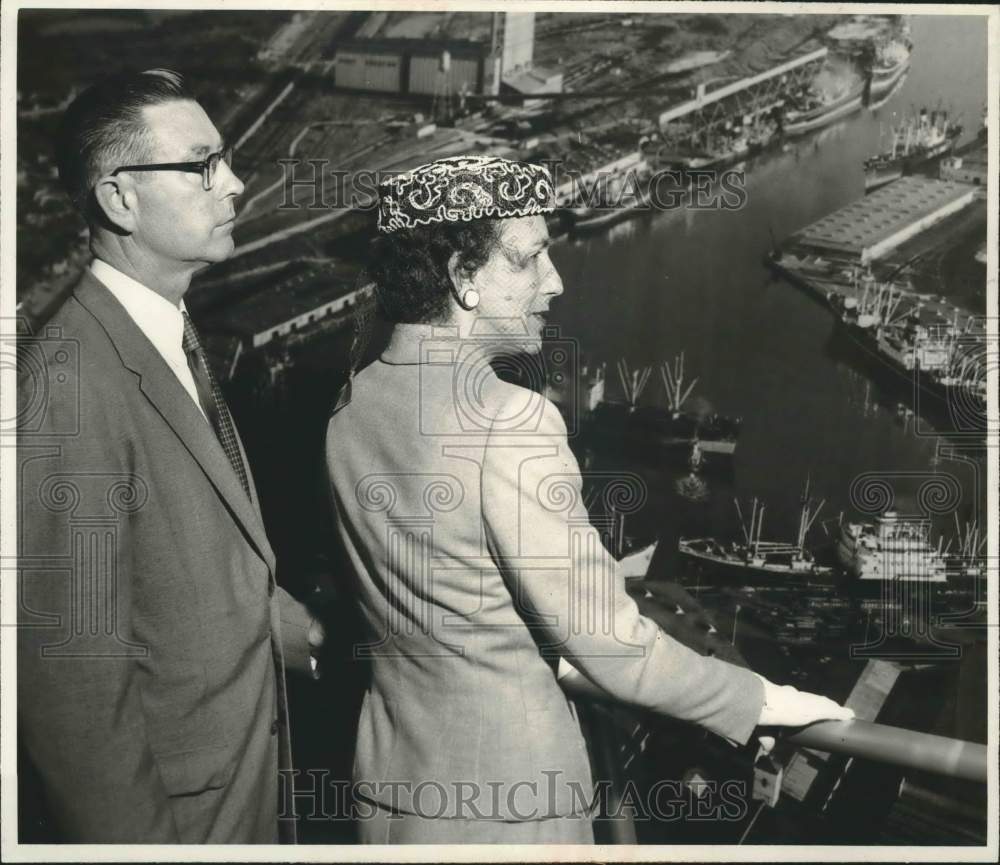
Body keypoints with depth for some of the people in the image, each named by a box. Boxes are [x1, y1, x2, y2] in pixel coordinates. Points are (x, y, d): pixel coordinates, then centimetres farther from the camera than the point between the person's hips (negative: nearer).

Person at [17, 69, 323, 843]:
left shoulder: (175, 332, 3)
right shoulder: (71, 380, -27)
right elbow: (74, 664, -25)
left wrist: (274, 613, 10)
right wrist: (138, 835, -18)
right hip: (180, 796, -8)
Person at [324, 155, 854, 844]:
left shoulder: (351, 407, -1)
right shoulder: (512, 419, -24)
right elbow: (609, 645, -22)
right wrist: (759, 700, -7)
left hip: (390, 781, 7)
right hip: (505, 793, -7)